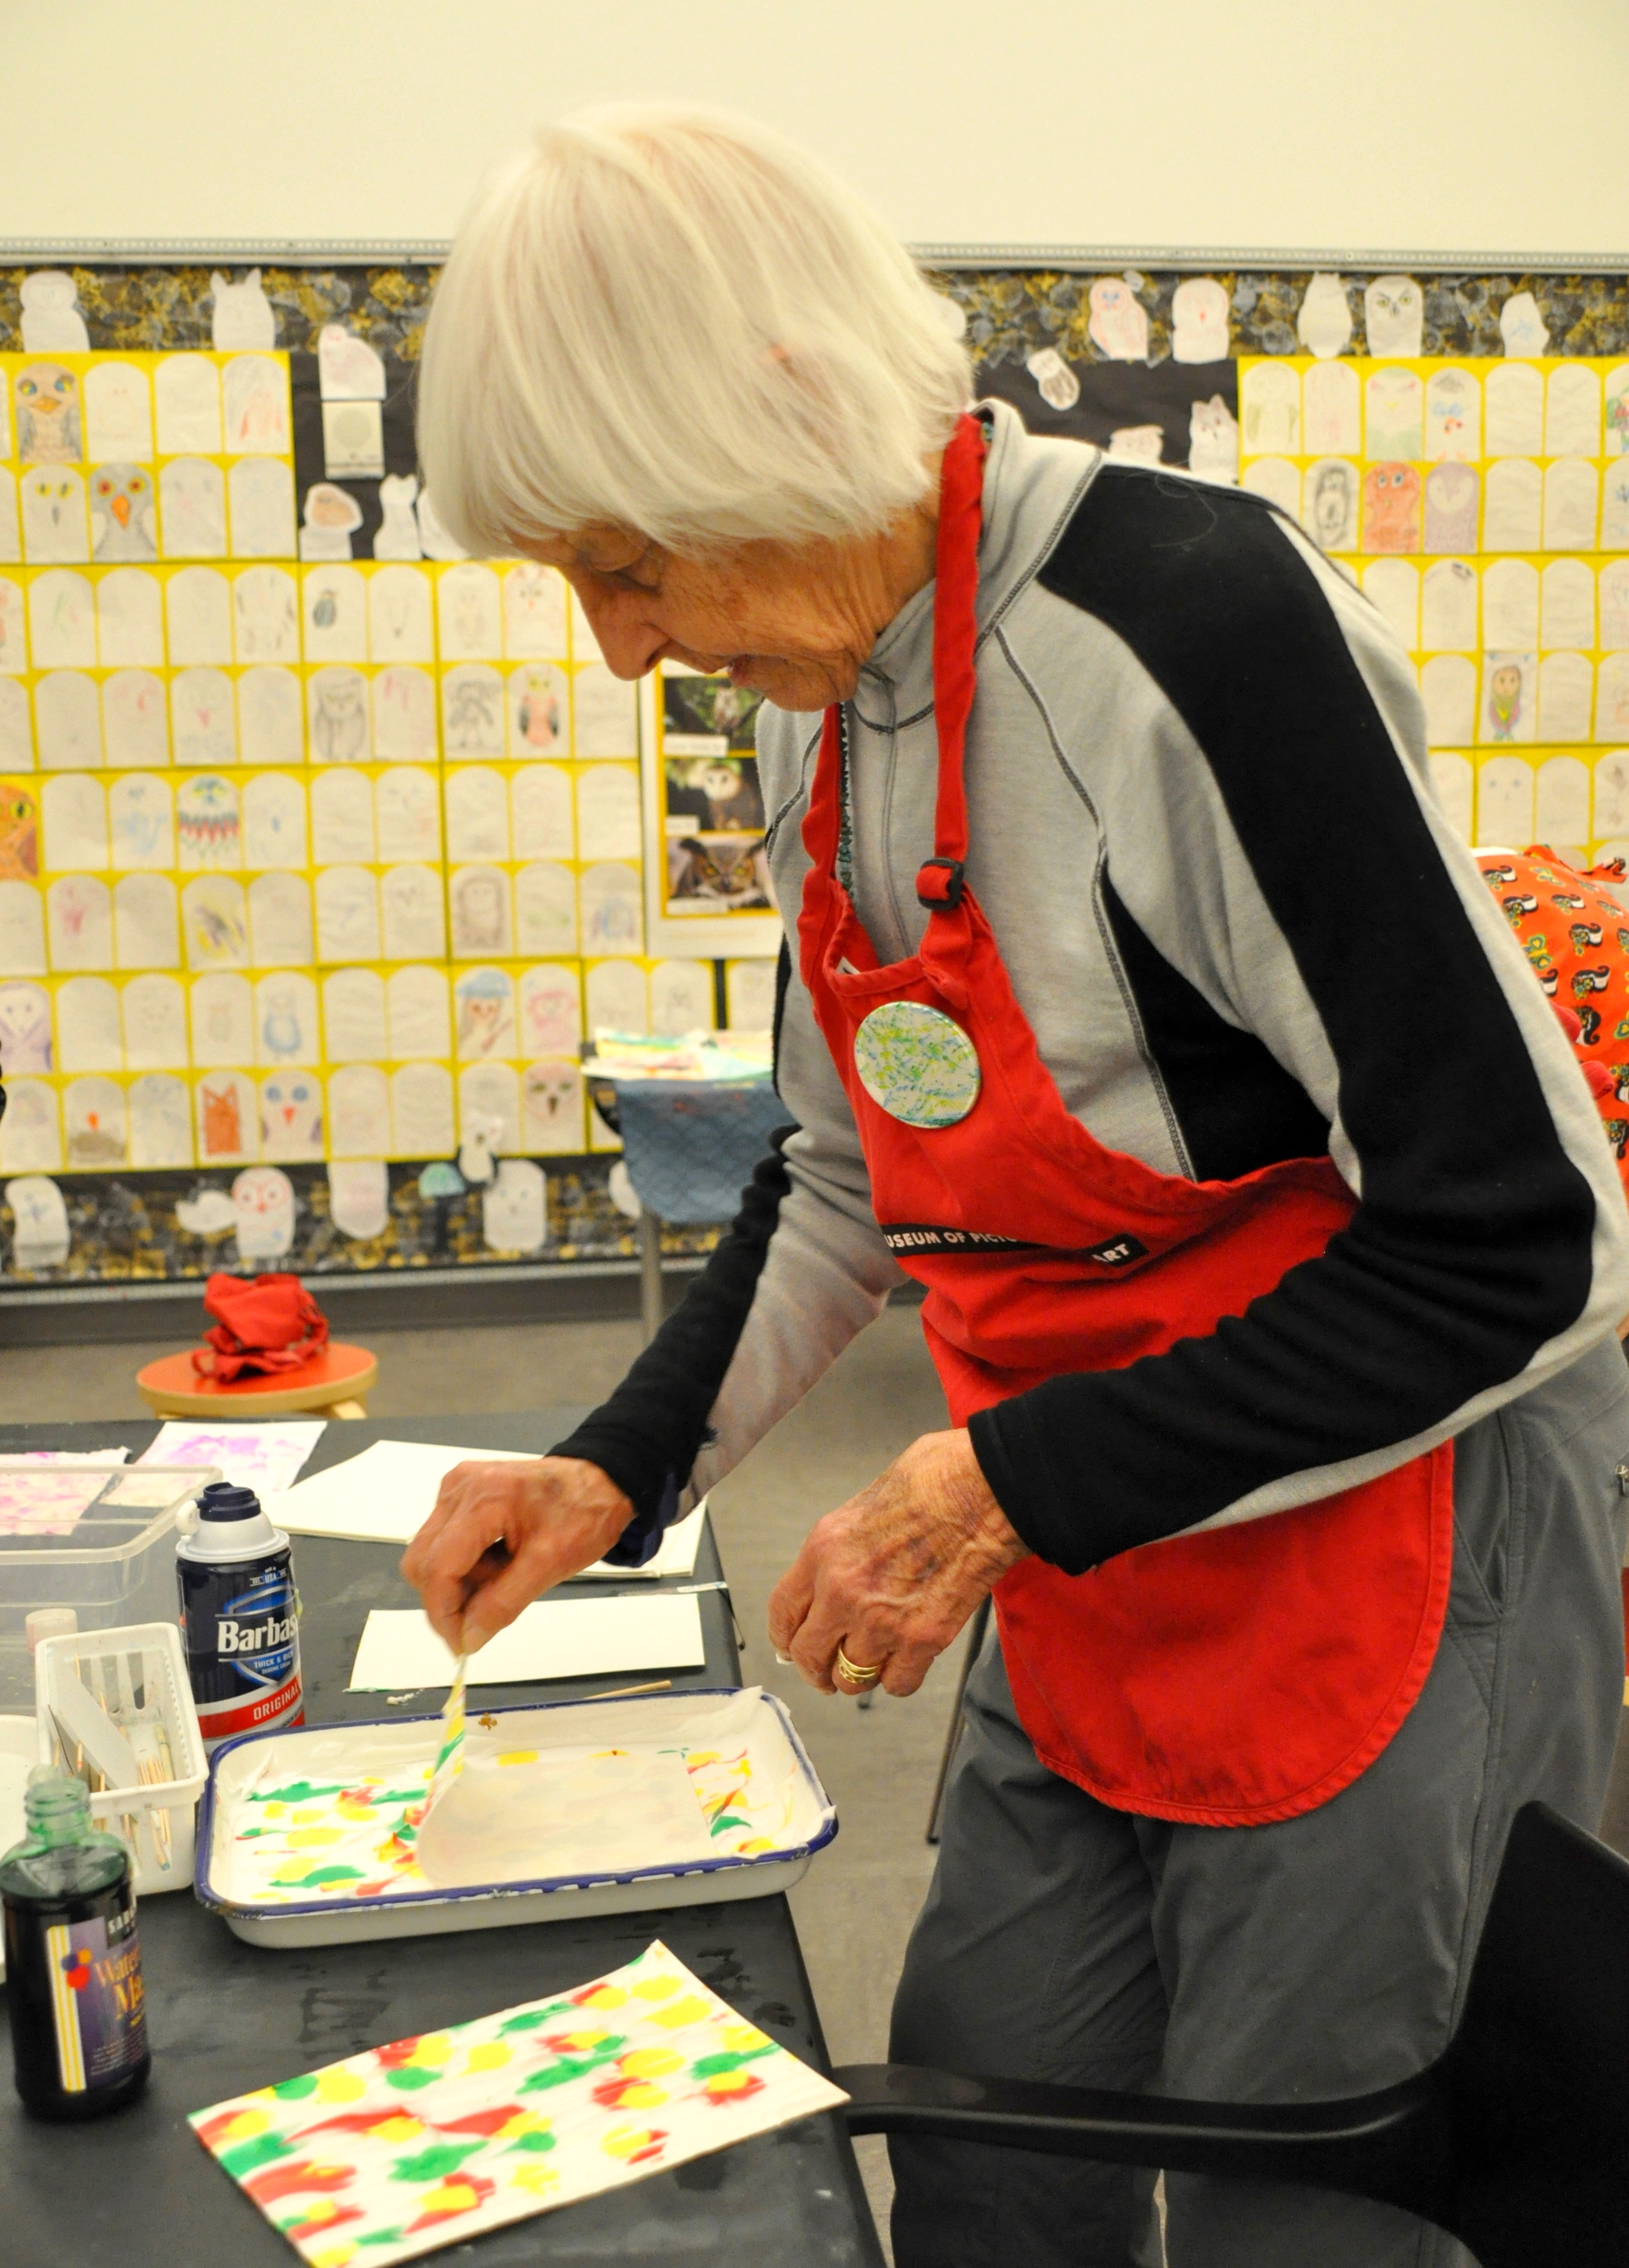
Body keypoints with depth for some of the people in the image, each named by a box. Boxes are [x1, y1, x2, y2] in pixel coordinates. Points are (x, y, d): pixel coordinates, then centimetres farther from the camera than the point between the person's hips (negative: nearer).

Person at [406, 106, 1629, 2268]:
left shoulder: (1187, 623, -24)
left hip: (1396, 1553, -7)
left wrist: (1015, 1489, -21)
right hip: (1091, 1575, 8)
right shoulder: (826, 695, 2)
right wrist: (622, 1472, 5)